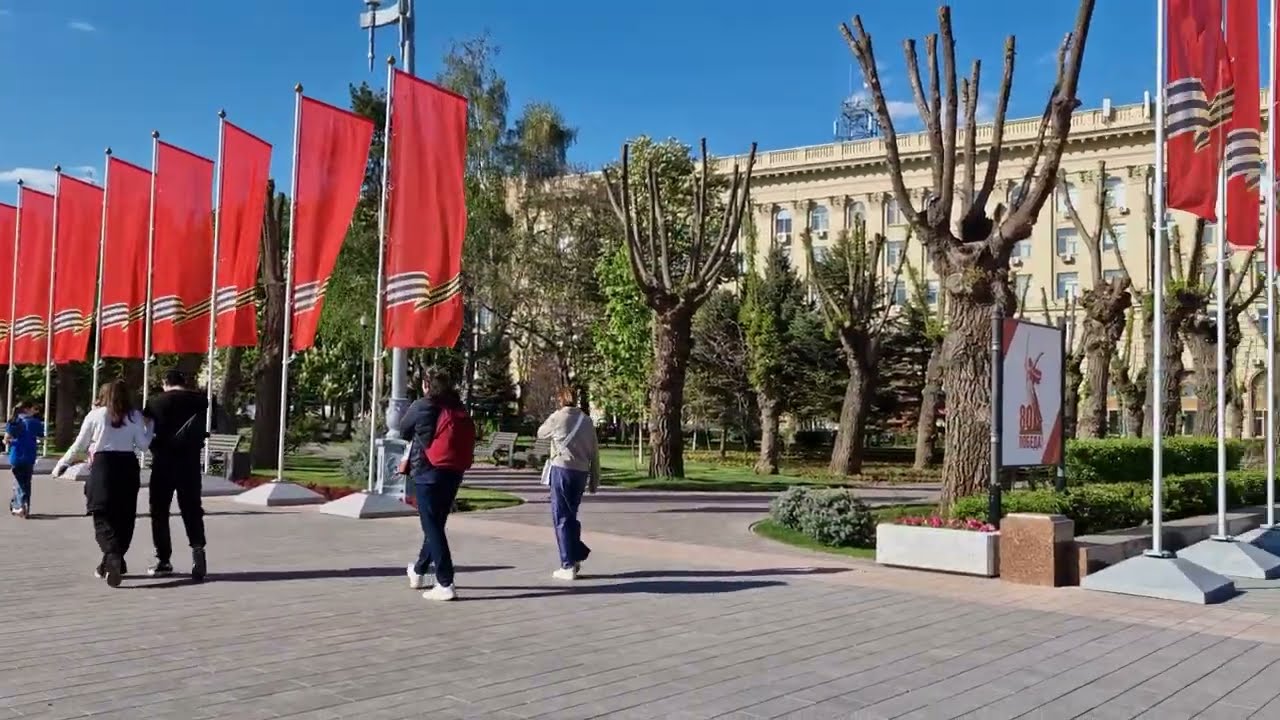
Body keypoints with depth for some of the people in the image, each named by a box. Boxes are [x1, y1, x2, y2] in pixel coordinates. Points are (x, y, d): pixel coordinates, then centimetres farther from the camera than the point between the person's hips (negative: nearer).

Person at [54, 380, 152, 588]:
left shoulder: (95, 415, 3)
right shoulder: (134, 416, 6)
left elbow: (79, 446, 7)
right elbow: (143, 444, 4)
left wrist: (62, 464, 20)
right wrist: (149, 426, 19)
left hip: (103, 465, -2)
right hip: (128, 466, 2)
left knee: (104, 517, -4)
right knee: (124, 517, 10)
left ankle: (113, 558, -26)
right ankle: (114, 562, 14)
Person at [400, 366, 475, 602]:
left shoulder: (422, 406, -7)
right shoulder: (459, 409, 4)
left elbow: (403, 430, 6)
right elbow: (467, 441, 10)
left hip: (428, 472, -6)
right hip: (454, 473, 6)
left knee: (433, 528, -1)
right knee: (436, 524, 19)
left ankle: (445, 584, -6)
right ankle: (419, 571, 39)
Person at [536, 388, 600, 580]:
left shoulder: (557, 418, -4)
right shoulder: (587, 421, 7)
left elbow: (541, 434, 15)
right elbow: (595, 452, 8)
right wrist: (594, 481, 15)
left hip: (562, 470, -4)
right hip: (581, 472, 5)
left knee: (562, 518, 1)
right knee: (570, 516, 20)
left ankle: (568, 566, 0)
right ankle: (578, 554, 17)